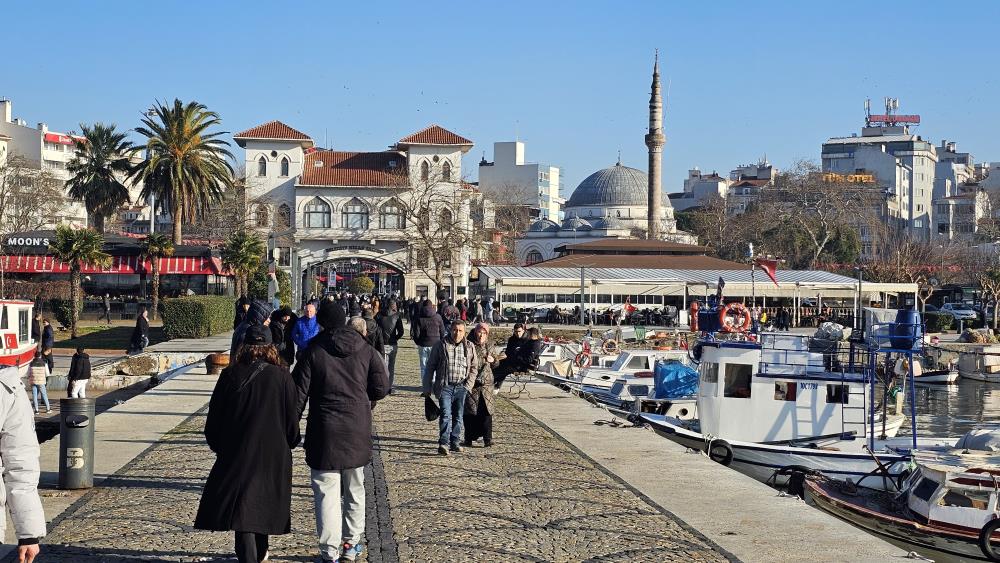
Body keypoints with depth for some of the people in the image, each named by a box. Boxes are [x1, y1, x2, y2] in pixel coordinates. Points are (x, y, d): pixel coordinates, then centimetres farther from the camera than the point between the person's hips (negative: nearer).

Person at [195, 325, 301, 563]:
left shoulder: (230, 375, -6)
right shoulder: (281, 376, -7)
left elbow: (214, 418, 0)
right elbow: (292, 417, -2)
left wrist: (217, 445, 14)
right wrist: (289, 443, 15)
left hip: (237, 452, -1)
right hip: (274, 454, 2)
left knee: (242, 506, 0)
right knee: (264, 502, 18)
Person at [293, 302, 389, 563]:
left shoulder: (312, 352, -6)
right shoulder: (365, 350, 2)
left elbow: (298, 394, -6)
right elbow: (382, 388, 1)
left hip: (325, 433, -3)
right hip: (358, 431, 3)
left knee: (327, 493, 0)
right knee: (354, 490, 17)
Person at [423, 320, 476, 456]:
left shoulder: (469, 347, 8)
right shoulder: (441, 345, 1)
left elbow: (473, 368, 15)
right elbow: (430, 367, 6)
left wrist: (468, 385, 2)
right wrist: (427, 388, 4)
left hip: (461, 387, 3)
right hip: (445, 387, -3)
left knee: (458, 416, 9)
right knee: (446, 415, -15)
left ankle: (455, 442, 20)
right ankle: (443, 443, -19)